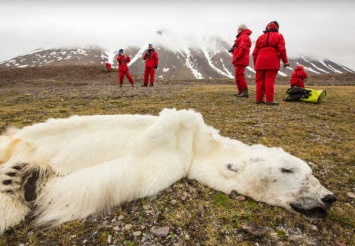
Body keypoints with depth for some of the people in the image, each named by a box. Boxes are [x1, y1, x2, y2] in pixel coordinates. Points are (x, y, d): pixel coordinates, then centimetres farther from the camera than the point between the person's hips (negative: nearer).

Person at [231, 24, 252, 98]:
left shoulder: (244, 37, -10)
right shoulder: (242, 37, 24)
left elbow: (242, 48, -21)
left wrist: (236, 58, -22)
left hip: (240, 60, -11)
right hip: (240, 61, 11)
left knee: (239, 75, -14)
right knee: (238, 76, 14)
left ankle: (245, 92, -16)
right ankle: (241, 92, 19)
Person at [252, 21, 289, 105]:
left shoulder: (260, 37, 19)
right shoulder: (279, 36, 9)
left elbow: (255, 52, 15)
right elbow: (282, 50, -2)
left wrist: (255, 64, 22)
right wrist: (285, 61, 5)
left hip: (260, 63, 3)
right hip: (272, 63, -3)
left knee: (260, 81, 7)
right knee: (269, 81, -5)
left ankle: (259, 99, 9)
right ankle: (269, 100, -6)